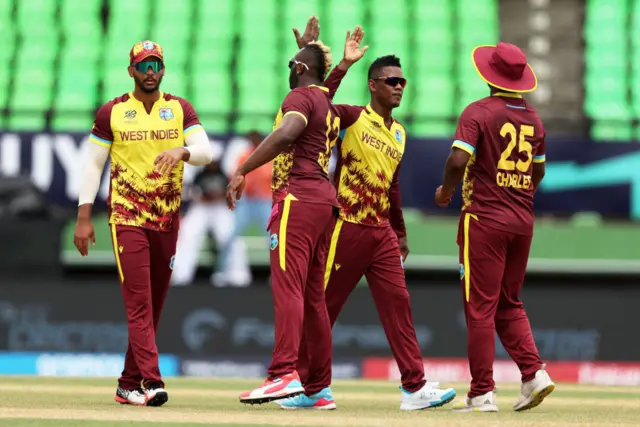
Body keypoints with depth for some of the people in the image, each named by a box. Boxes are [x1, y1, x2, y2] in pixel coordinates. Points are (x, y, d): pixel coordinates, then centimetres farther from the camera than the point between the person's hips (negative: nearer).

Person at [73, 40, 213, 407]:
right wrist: (84, 218, -3)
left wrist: (182, 150, -30)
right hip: (127, 220, -3)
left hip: (168, 221, 3)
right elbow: (94, 165, 2)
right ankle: (152, 381, -23)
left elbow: (205, 151, -7)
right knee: (139, 302, -13)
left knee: (154, 304, 8)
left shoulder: (180, 109, 5)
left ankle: (129, 384, 17)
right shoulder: (112, 112, 1)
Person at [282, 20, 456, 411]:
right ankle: (302, 382, 9)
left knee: (398, 303, 0)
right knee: (323, 305, 0)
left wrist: (401, 232, 25)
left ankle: (414, 387, -1)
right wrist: (345, 64, -30)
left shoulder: (399, 134, 15)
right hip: (347, 228, -7)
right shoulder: (353, 119, -6)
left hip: (382, 231, 7)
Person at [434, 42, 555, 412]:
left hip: (484, 218, -6)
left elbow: (459, 160, -20)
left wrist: (446, 191, -1)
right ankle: (534, 371, 0)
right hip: (523, 221, 6)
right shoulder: (533, 118, 8)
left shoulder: (479, 112, -10)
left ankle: (483, 393, -3)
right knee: (510, 305, 17)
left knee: (481, 307, -2)